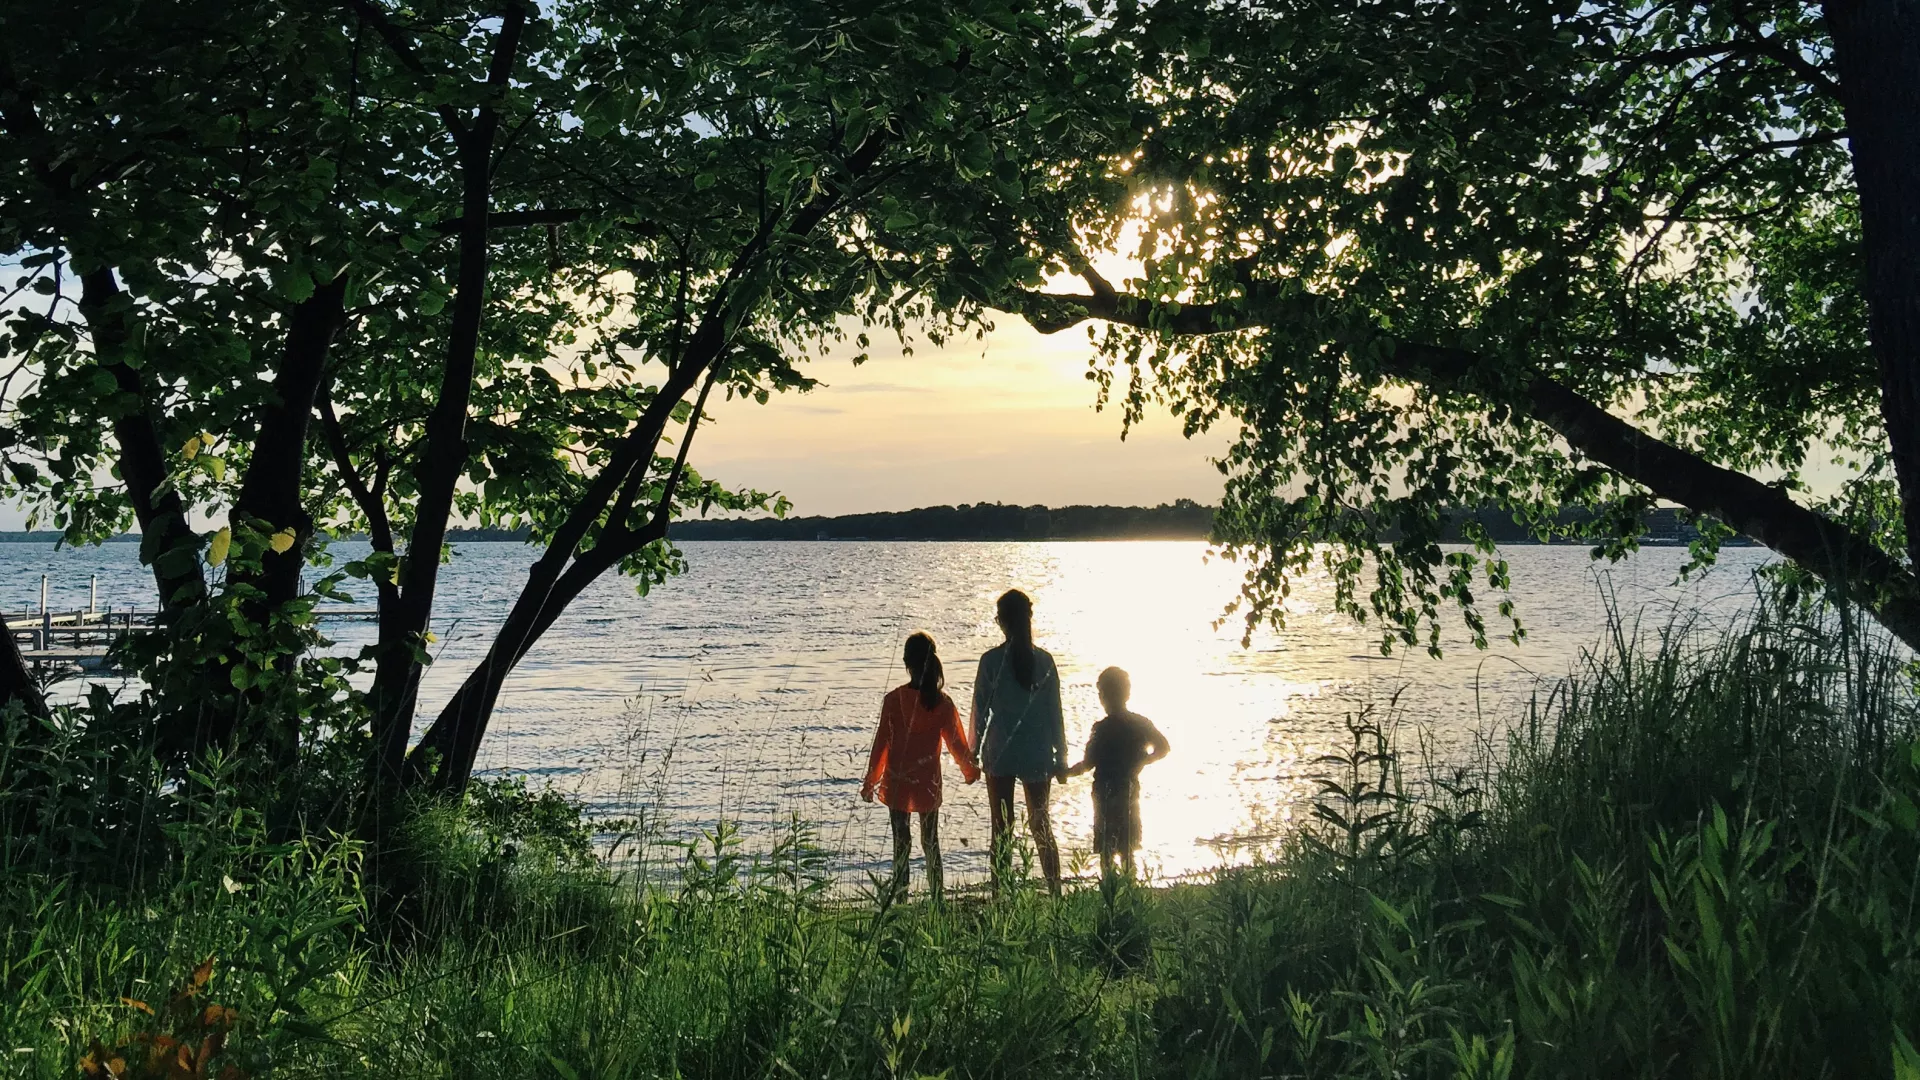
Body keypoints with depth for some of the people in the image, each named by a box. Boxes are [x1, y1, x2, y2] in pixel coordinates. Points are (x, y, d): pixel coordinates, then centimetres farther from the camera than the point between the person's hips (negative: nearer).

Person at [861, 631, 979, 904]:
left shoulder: (894, 700, -11)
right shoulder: (942, 703, -7)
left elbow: (881, 743, -6)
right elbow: (956, 741, 3)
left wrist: (870, 783, 4)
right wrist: (971, 770, 22)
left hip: (897, 782, -1)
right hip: (928, 783, 1)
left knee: (901, 843, 5)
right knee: (931, 843, 14)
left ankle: (900, 898, 3)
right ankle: (936, 899, 16)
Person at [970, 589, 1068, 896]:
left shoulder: (991, 661, -9)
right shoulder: (1044, 661, -3)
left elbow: (980, 712, -5)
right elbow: (1055, 713, 2)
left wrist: (972, 755, 5)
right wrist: (1060, 757, 11)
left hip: (1000, 754, -2)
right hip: (1037, 754, 2)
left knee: (1002, 828, 6)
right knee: (1041, 824, 13)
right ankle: (1056, 893, 12)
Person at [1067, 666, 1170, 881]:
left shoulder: (1102, 728, -17)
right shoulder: (1141, 724, 0)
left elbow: (1088, 763, -17)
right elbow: (1163, 748, 6)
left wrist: (1065, 773, -4)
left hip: (1106, 792, -5)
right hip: (1130, 791, 5)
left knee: (1106, 849, 2)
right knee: (1127, 849, 17)